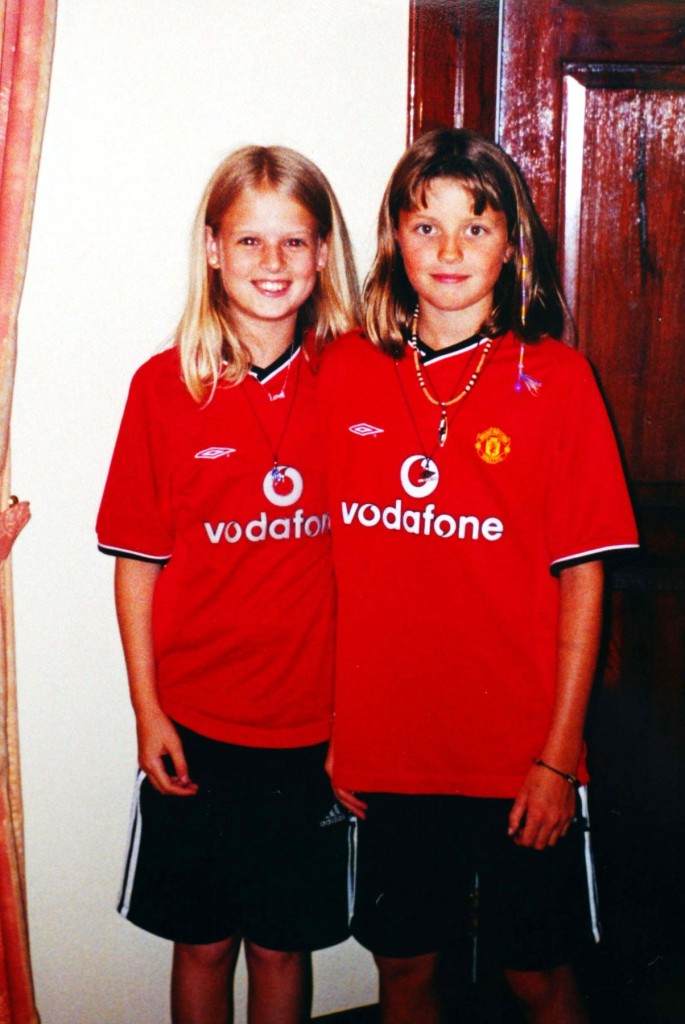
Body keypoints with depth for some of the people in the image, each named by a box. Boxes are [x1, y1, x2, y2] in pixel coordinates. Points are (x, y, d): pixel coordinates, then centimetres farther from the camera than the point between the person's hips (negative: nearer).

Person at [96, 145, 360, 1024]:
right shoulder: (166, 385, -6)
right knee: (202, 941, 14)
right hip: (195, 723, 0)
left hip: (314, 724, 1)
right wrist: (147, 710, -4)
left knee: (283, 943, 15)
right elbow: (138, 561, -1)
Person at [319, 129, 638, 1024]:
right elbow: (325, 560, 4)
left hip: (517, 753, -2)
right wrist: (326, 728, 2)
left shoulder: (554, 378, -6)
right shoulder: (345, 371, 1)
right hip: (382, 750, 2)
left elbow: (582, 578, -5)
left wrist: (557, 755, -8)